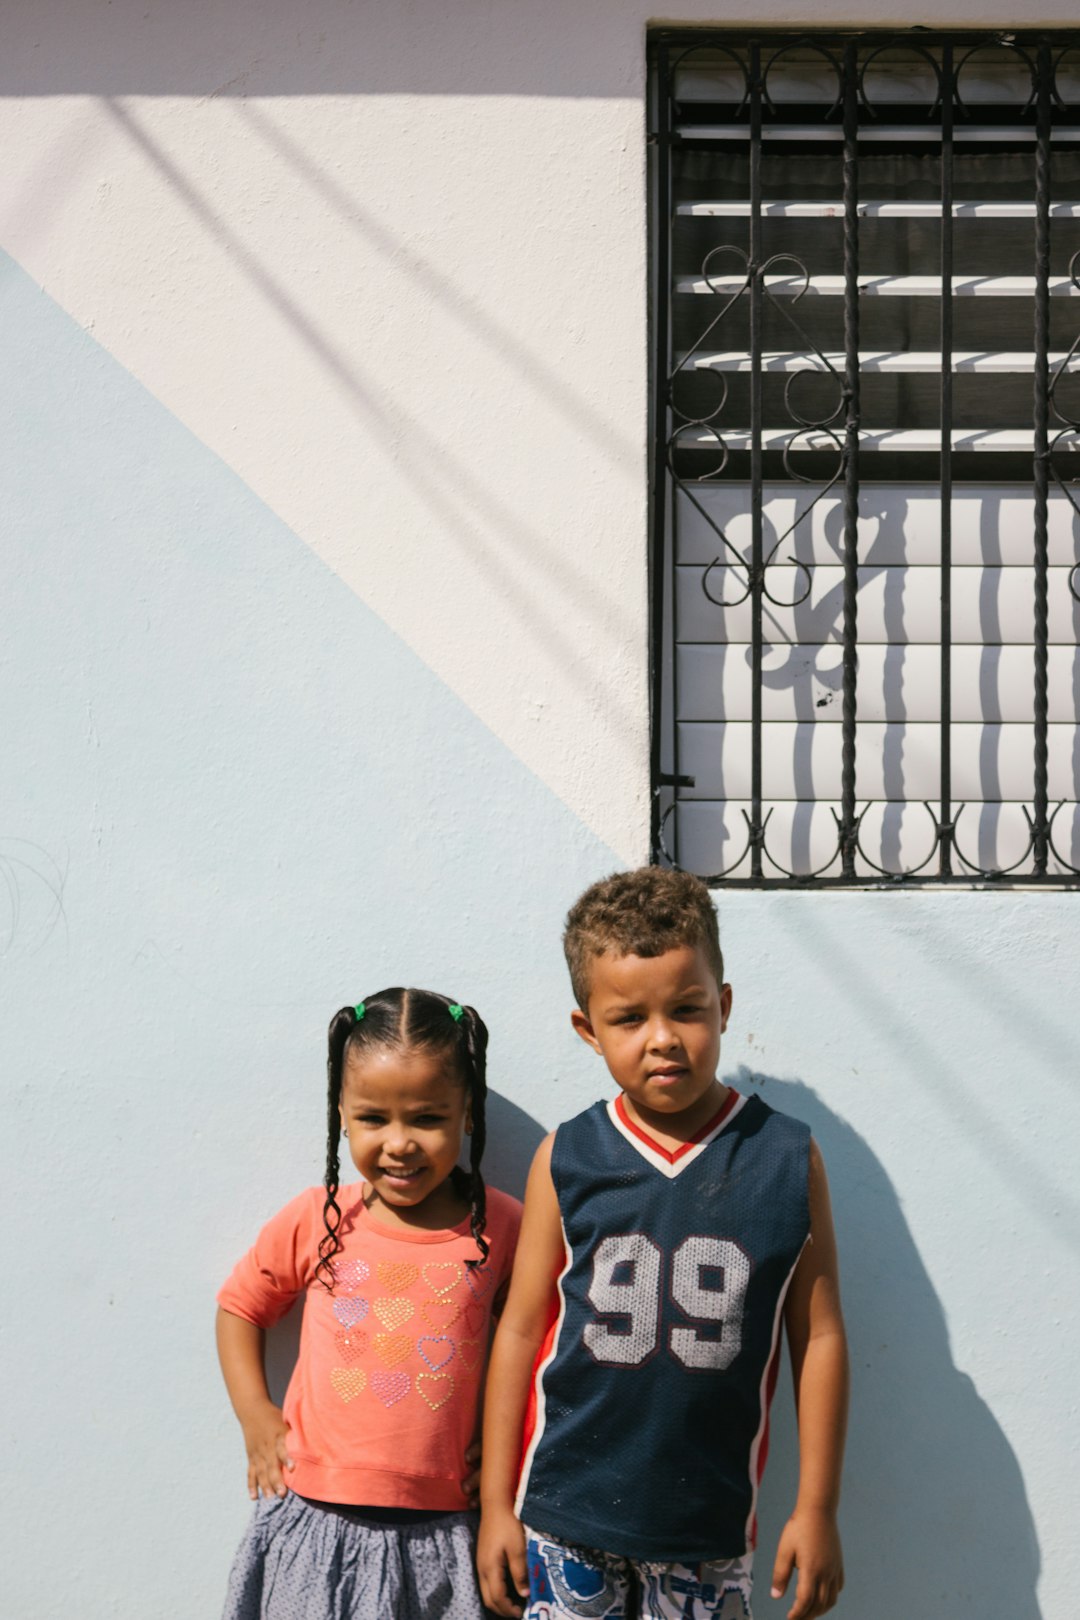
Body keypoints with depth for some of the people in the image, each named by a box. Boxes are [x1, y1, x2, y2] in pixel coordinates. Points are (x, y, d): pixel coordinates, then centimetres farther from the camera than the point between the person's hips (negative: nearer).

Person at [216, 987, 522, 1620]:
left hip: (442, 1531, 0)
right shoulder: (316, 1221, -5)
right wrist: (256, 1417, 2)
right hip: (317, 1521, 1)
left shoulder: (500, 1226, -6)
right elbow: (239, 1306, 11)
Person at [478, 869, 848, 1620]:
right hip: (564, 1512, 0)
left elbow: (819, 1338, -1)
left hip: (710, 1523, 0)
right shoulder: (566, 1162, -5)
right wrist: (495, 1503, 2)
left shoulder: (787, 1161, -6)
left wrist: (817, 1508, 1)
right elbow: (521, 1330, 1)